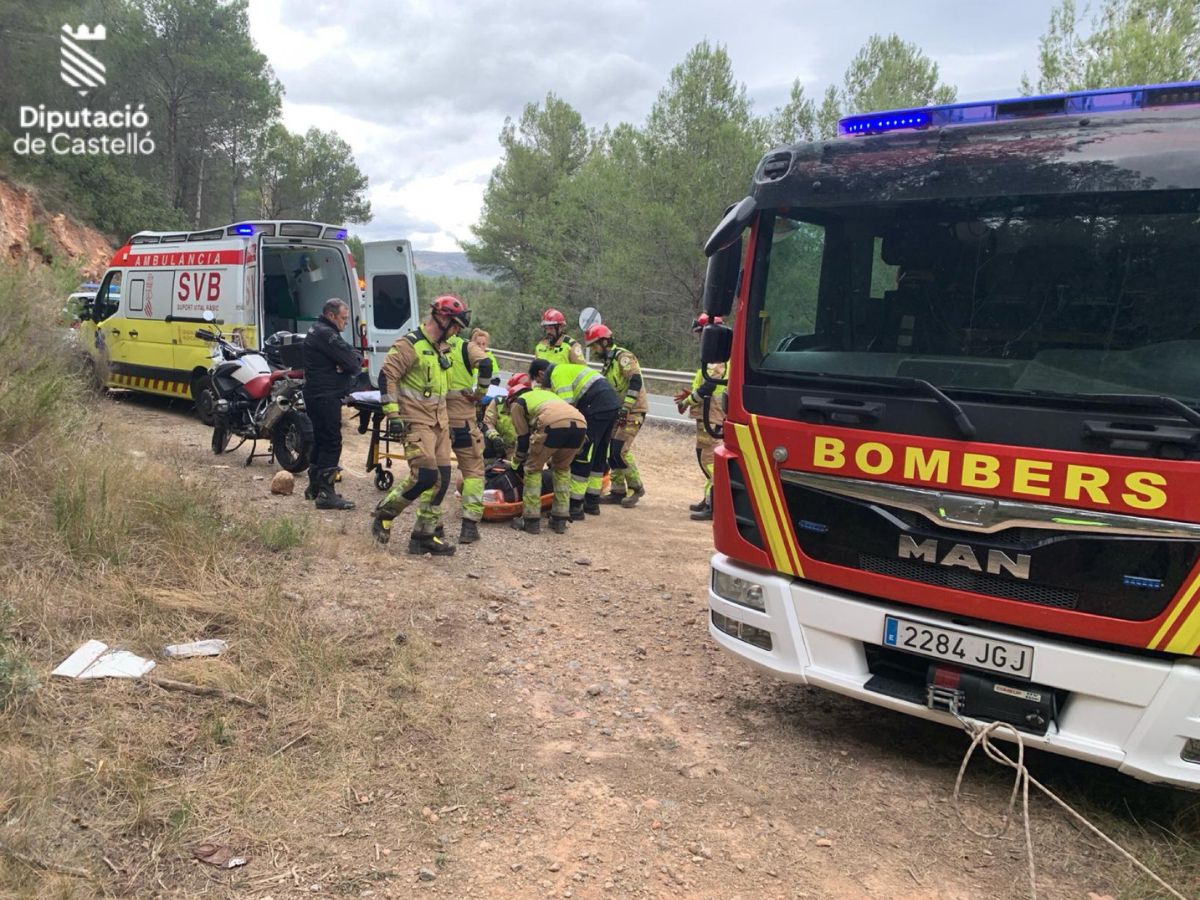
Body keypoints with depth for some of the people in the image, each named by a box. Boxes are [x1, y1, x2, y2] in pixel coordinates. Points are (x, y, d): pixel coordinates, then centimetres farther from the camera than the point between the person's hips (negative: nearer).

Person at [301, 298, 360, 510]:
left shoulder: (318, 331, 19)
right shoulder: (325, 334, -15)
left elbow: (354, 356, 12)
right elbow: (351, 361, -20)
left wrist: (351, 362, -9)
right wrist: (353, 364, 1)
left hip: (315, 395, 11)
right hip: (326, 397, -11)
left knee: (321, 440, 18)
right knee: (331, 443, -11)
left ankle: (315, 486, 27)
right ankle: (326, 493, -13)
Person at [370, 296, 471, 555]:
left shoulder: (441, 348, 18)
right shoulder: (410, 344, -11)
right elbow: (387, 376, -16)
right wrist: (393, 415, -20)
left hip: (439, 422, 9)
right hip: (416, 421, -9)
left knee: (441, 478, 3)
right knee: (425, 475, -18)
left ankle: (425, 535, 12)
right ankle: (384, 513, 5)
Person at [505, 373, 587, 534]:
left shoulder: (517, 403, 25)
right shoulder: (544, 392, 42)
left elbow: (523, 438, 24)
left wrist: (515, 463, 40)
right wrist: (551, 458, 58)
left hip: (554, 424, -5)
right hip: (580, 423, 5)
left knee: (532, 469, 15)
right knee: (562, 468, 27)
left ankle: (531, 520, 13)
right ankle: (560, 520, 24)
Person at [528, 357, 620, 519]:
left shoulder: (557, 373, -3)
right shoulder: (566, 369, 26)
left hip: (596, 407, -10)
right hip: (612, 404, 10)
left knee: (582, 456, -5)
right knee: (599, 455, 17)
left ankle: (575, 506, -3)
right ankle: (592, 502, 26)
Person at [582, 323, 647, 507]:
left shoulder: (623, 357, -13)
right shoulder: (609, 361, 17)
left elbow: (636, 381, -24)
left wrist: (626, 407, -27)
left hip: (633, 411, -9)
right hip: (619, 411, 9)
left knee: (621, 450, -14)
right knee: (611, 450, 6)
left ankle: (636, 488, 1)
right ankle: (618, 490, 14)